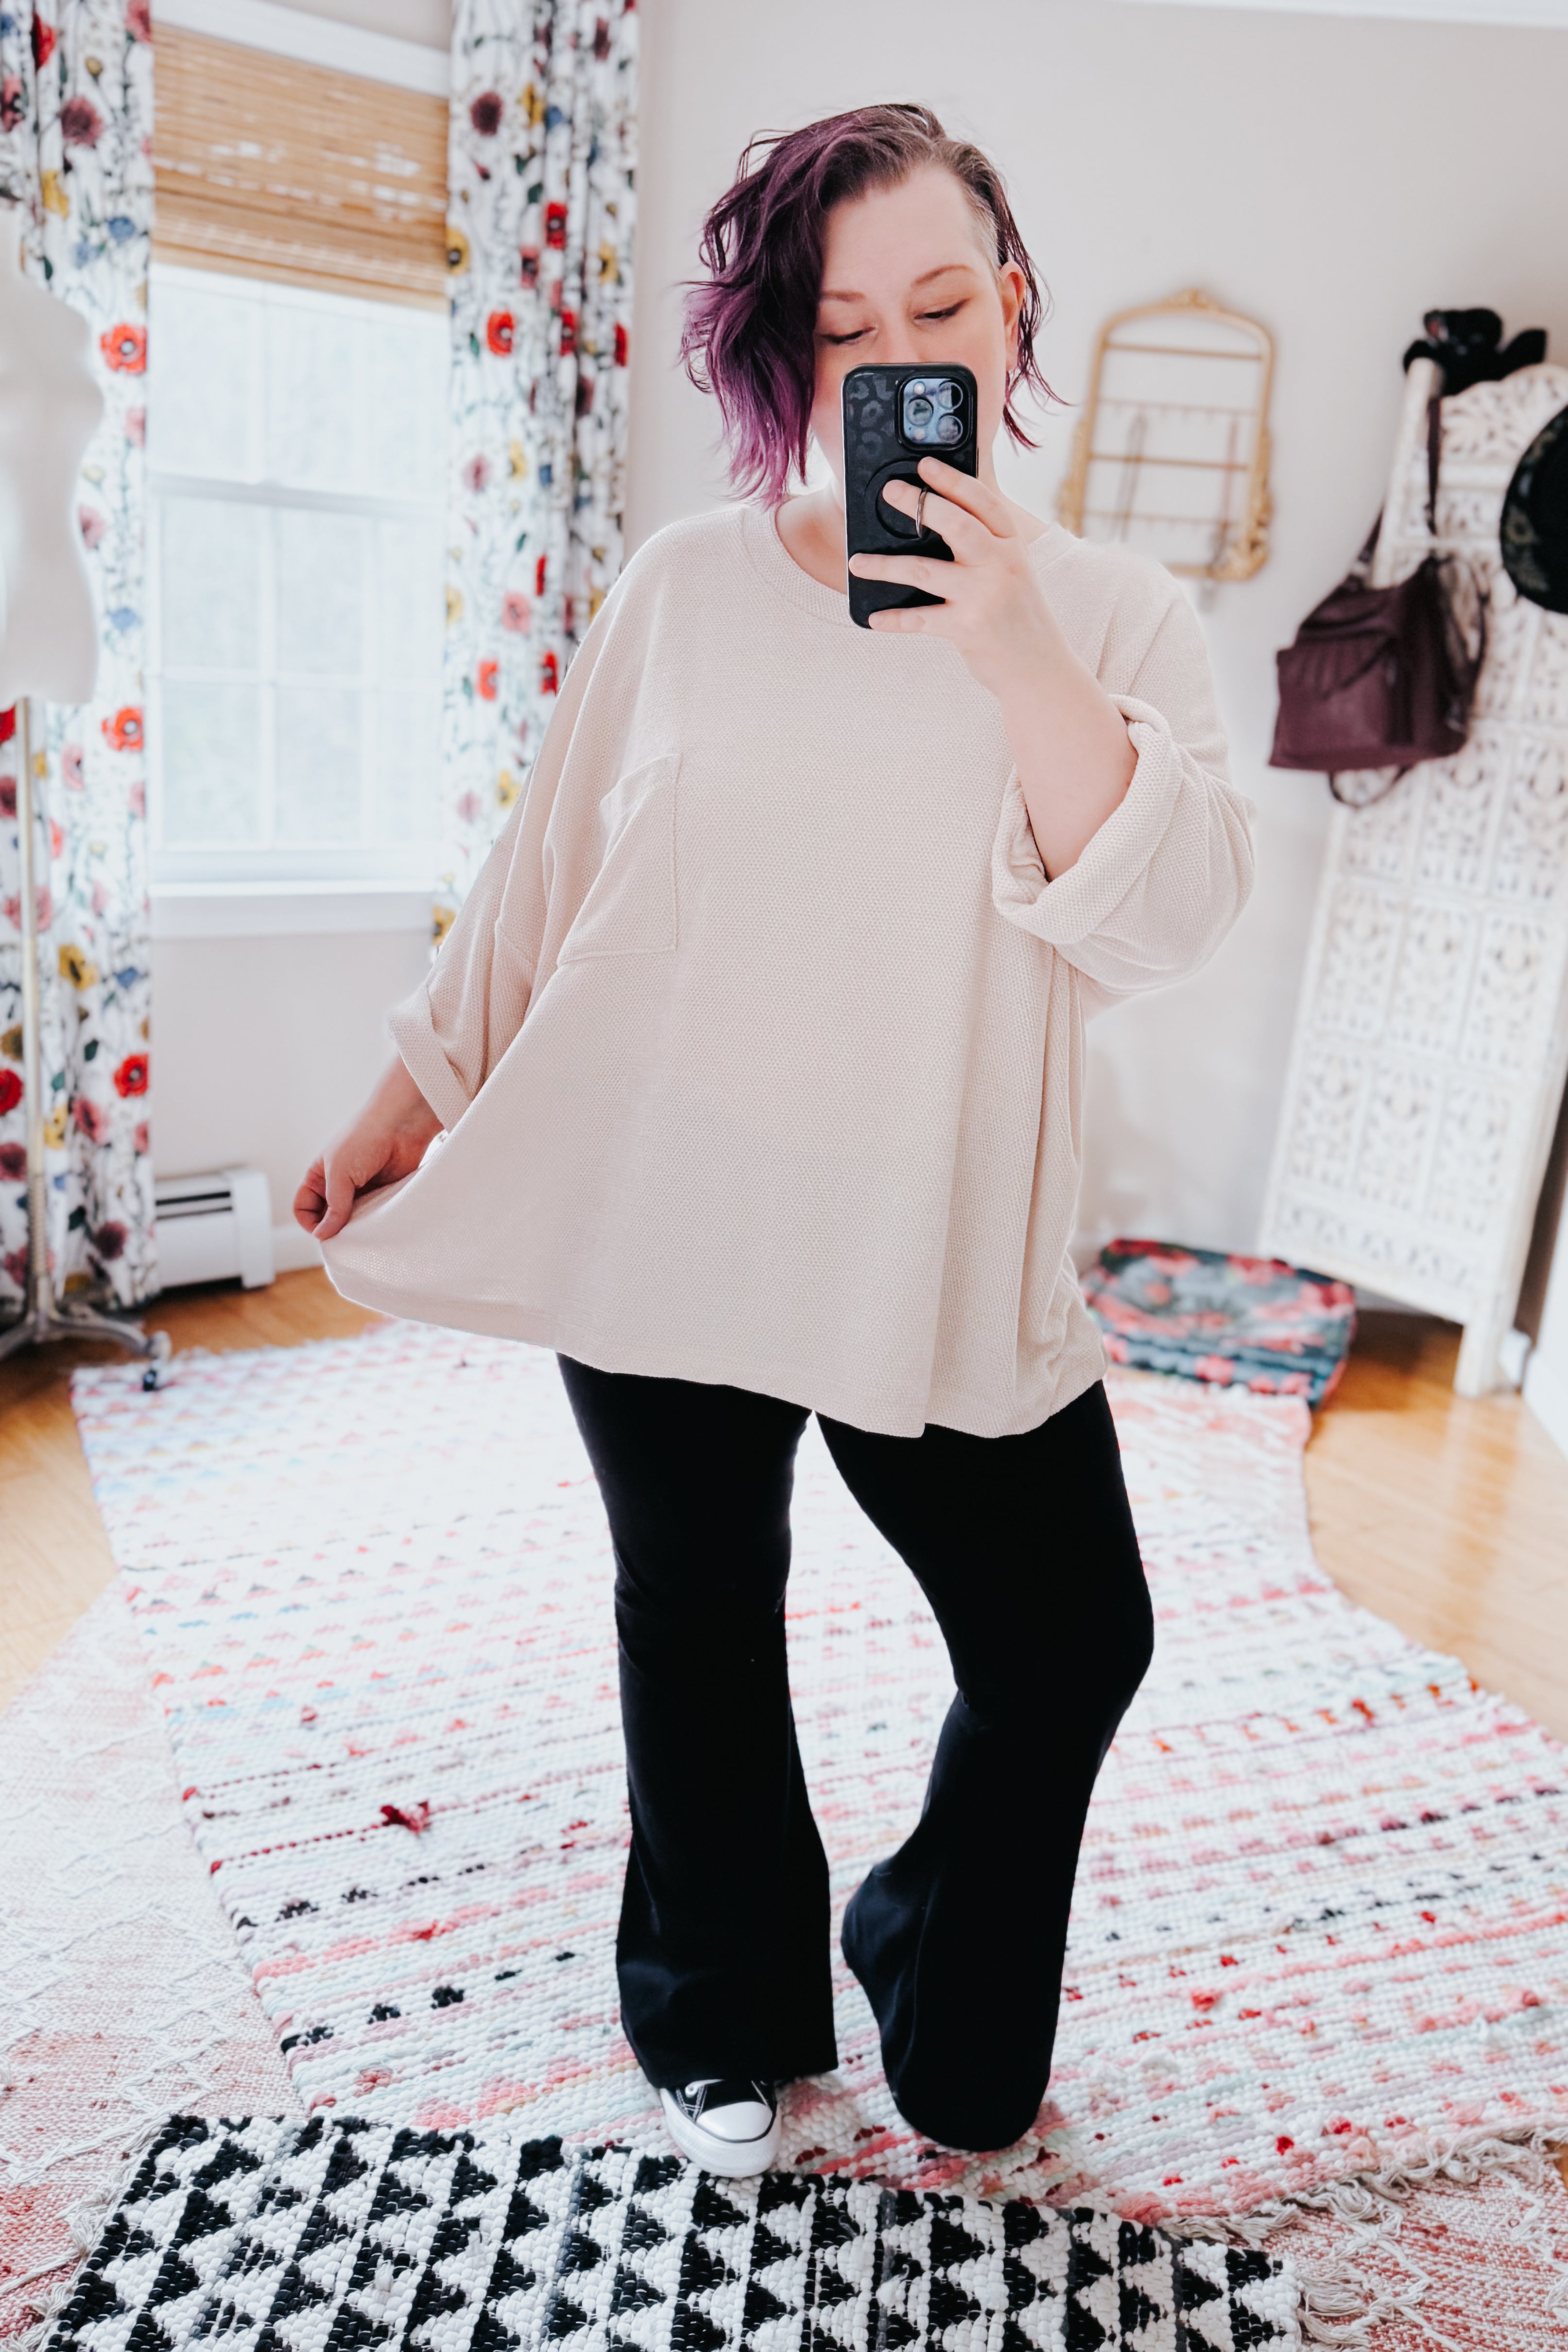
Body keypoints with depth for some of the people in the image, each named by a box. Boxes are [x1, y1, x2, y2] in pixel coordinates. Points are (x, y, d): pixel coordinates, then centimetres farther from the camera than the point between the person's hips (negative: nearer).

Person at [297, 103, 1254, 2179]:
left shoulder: (1112, 614, 2)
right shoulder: (688, 587, 3)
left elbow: (1165, 922, -13)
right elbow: (544, 875, 8)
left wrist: (1016, 656, -24)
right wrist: (409, 1108, 9)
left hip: (940, 1237, 1)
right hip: (664, 1214, 0)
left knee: (1074, 1639, 5)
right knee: (697, 1621, 13)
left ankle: (945, 2016, 36)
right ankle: (722, 2022, 40)